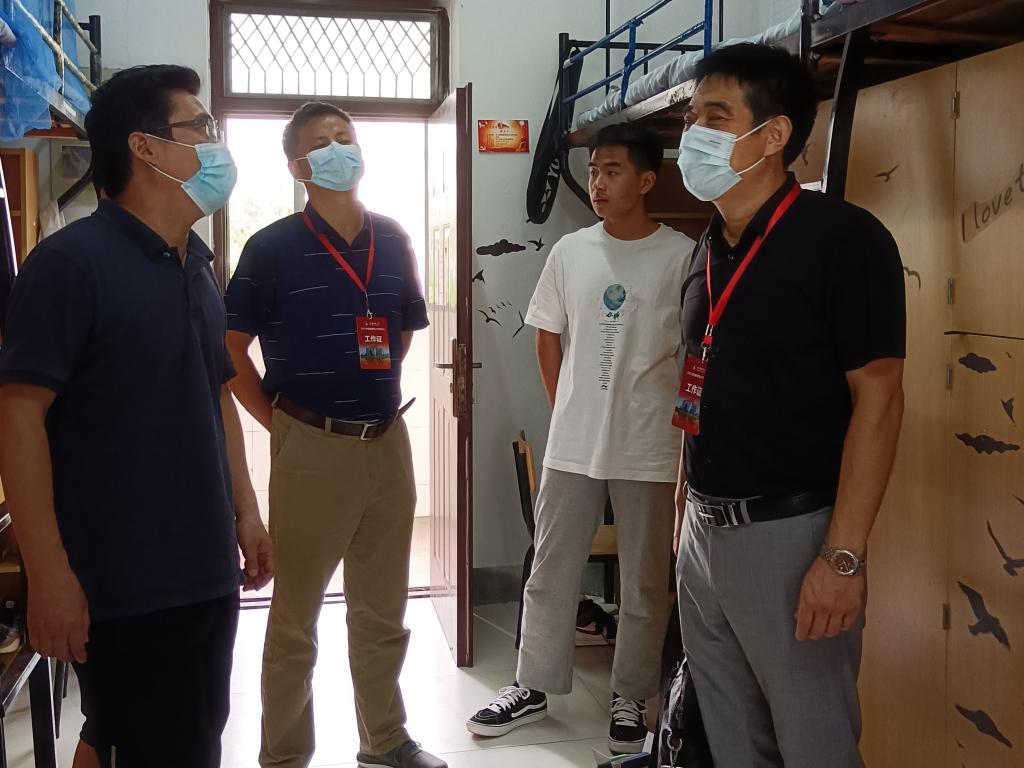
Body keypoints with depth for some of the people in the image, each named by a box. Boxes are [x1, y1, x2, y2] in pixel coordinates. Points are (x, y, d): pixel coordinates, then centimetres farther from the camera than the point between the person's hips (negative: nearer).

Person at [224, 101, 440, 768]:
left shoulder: (394, 241, 6)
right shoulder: (273, 249, -8)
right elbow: (231, 347, -4)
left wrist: (376, 390, 12)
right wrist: (279, 421, -5)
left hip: (387, 443, 5)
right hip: (311, 449, -4)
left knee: (382, 611, 17)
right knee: (296, 616, 7)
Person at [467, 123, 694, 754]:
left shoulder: (682, 256, -7)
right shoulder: (570, 251, 4)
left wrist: (678, 420, -3)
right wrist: (566, 411, 9)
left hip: (650, 450, -3)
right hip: (572, 445, 3)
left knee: (646, 583, 9)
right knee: (550, 572, 12)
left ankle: (632, 698, 26)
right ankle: (534, 687, 27)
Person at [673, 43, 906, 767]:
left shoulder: (843, 238, -11)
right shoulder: (708, 250, 11)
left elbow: (878, 397, -16)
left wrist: (844, 556, -20)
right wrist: (685, 510, 13)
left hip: (790, 534, -7)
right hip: (703, 533, 7)